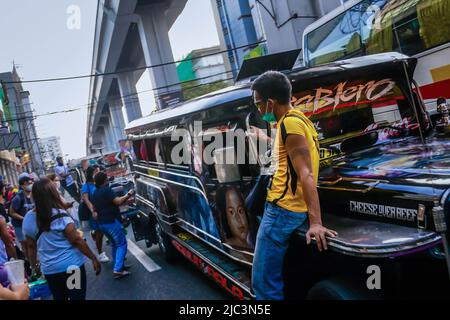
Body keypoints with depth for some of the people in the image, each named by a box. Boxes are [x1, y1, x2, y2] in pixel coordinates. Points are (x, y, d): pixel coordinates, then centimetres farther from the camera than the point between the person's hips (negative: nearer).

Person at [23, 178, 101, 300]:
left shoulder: (28, 219, -3)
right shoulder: (59, 215, -18)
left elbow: (31, 246, 7)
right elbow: (77, 240, -16)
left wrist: (34, 265, 21)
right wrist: (94, 258, -8)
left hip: (49, 270, 5)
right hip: (72, 265, -5)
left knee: (59, 298, 19)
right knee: (77, 297, 7)